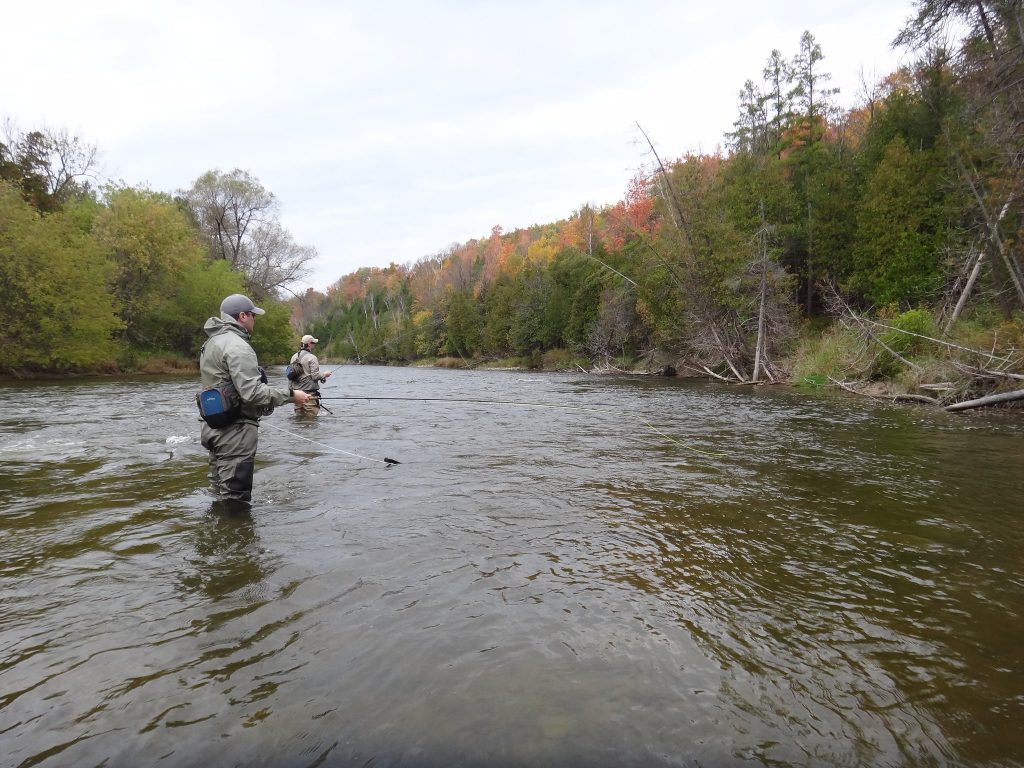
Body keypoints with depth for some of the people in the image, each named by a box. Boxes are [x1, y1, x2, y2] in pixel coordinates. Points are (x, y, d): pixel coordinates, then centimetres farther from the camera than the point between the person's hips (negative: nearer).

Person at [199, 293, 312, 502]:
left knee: (222, 498, 19)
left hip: (215, 428, 10)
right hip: (235, 433, -10)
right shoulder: (237, 345, -17)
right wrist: (290, 395, -16)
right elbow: (252, 392, -24)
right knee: (235, 500, -4)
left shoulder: (213, 342, 15)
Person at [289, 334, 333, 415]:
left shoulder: (294, 357, 10)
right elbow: (315, 375, -16)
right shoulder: (311, 357, -12)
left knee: (299, 417, 13)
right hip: (309, 392, -7)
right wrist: (324, 375, 1)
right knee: (311, 417, -3)